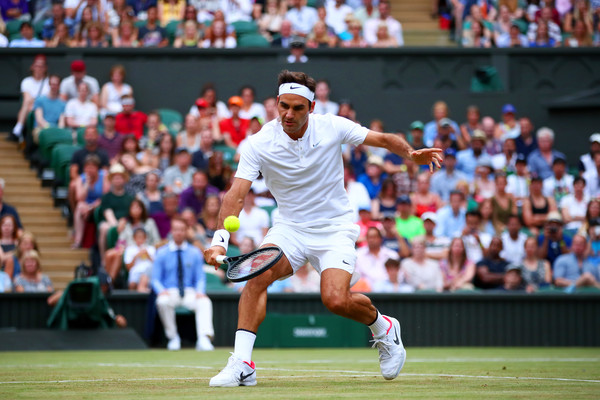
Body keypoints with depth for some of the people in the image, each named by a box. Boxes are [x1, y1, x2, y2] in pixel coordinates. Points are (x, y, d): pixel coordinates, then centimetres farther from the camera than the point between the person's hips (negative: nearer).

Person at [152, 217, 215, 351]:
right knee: (162, 301, -36)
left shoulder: (194, 253, 11)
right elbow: (156, 279, 5)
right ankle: (173, 338, -18)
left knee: (205, 302, -32)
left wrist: (200, 292, -12)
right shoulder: (162, 253, 7)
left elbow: (200, 278, 10)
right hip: (169, 292, -1)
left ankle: (203, 339, -45)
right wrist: (161, 291, -17)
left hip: (190, 293, 1)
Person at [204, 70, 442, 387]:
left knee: (336, 300, -22)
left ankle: (383, 327, 13)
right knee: (260, 273, -28)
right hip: (289, 227, 2)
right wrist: (220, 239, -34)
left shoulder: (332, 127, -11)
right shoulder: (259, 144, -12)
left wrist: (411, 154, -25)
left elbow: (384, 139, -3)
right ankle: (242, 364, -25)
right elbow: (236, 194, -19)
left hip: (335, 227, -1)